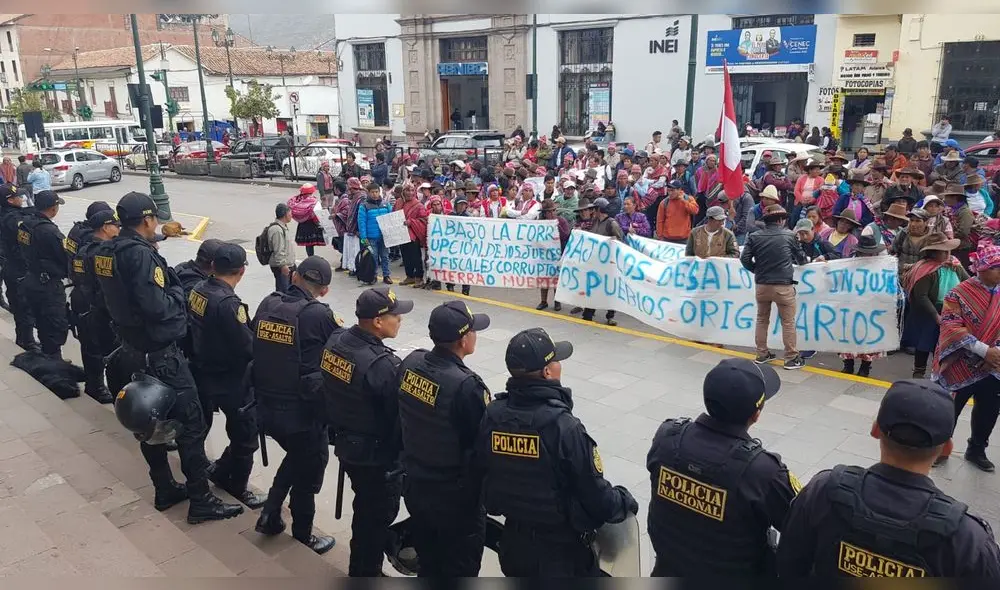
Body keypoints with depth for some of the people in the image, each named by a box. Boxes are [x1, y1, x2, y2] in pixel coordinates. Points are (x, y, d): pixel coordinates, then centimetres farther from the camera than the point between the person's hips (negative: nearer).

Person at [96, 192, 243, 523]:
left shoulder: (106, 251, 6)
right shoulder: (140, 254, -22)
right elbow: (157, 307, -28)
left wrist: (167, 278, 7)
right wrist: (178, 292, -10)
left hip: (133, 347, 10)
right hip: (160, 353, -10)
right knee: (191, 424, -2)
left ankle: (165, 490, 30)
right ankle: (201, 501, 5)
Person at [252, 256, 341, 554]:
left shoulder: (267, 304, -1)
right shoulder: (318, 315, -18)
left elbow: (253, 349, 8)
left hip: (266, 407, 6)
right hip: (303, 411, -6)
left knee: (295, 456, 30)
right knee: (309, 470, 16)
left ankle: (270, 512, 27)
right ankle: (303, 537, 30)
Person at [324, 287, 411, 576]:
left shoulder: (336, 341, -6)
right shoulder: (382, 364, -31)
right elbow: (400, 414, -22)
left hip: (345, 443, 9)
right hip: (376, 454, -8)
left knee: (366, 508, 26)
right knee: (378, 516, 13)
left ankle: (361, 567, 45)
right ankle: (365, 574, 29)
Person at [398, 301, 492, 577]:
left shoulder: (410, 362, -9)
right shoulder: (466, 385, -30)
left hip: (415, 484, 7)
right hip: (454, 495, -7)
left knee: (428, 561, 26)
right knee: (460, 570, 15)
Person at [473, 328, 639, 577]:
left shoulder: (492, 414, -12)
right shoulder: (564, 427, -28)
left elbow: (479, 468, 2)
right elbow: (595, 494, -20)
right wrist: (625, 502, 1)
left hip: (513, 541, 5)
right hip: (562, 549, -5)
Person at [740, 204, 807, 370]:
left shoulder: (755, 236, -1)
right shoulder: (789, 235, -3)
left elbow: (745, 259, -4)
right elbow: (800, 259, 7)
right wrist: (804, 260, 31)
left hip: (762, 285, 3)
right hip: (783, 286, -3)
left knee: (762, 320, 17)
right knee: (788, 322, 6)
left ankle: (762, 354, 23)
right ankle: (791, 358, 10)